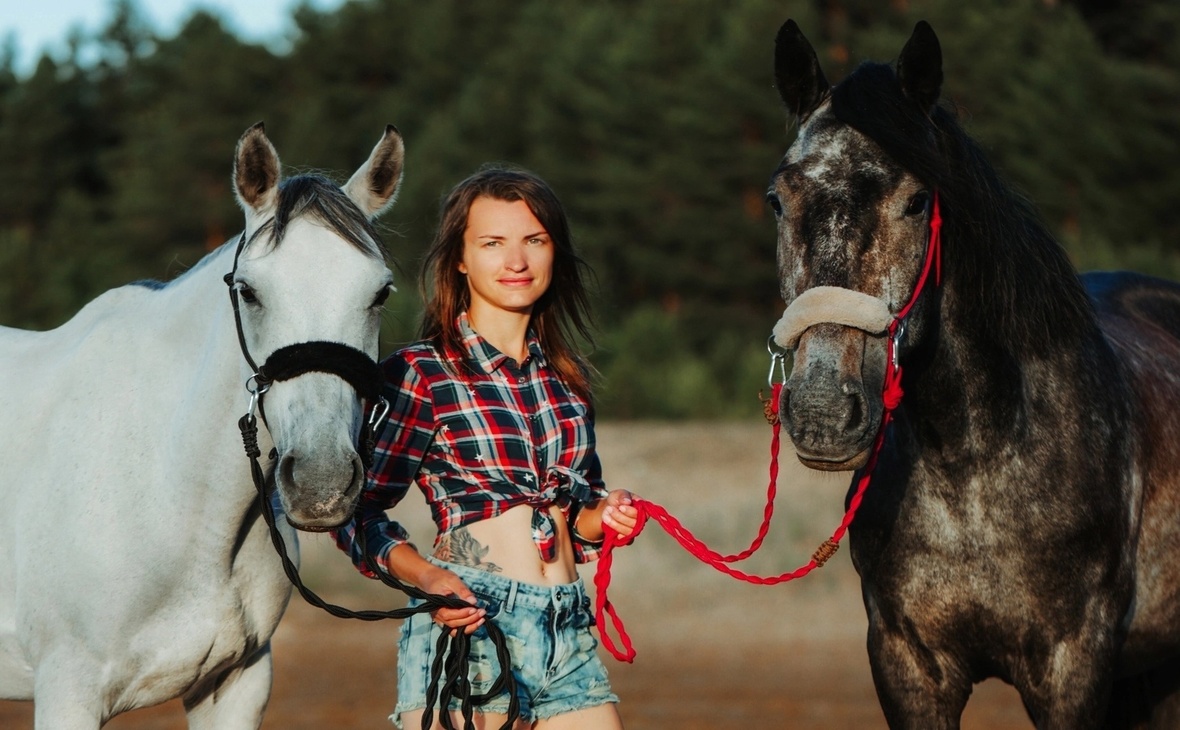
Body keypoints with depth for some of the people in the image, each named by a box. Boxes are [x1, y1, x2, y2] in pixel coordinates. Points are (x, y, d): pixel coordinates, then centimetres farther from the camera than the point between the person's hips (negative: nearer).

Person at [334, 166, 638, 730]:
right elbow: (358, 513, -3)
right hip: (467, 625, -5)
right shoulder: (420, 373, -2)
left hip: (568, 636, 5)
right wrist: (428, 577, -19)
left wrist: (605, 515, 3)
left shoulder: (566, 377, 14)